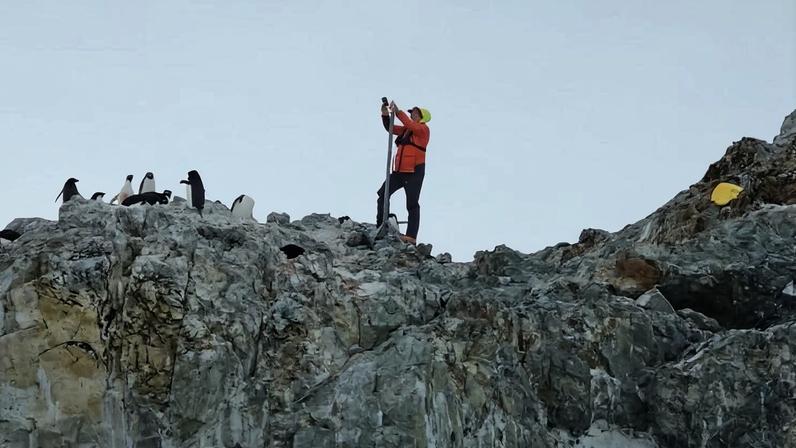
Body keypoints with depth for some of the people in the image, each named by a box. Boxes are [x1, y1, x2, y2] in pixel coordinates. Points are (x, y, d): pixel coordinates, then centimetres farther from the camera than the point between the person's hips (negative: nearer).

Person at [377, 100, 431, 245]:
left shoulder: (423, 129, -4)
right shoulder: (406, 130, 16)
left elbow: (410, 125, -22)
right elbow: (390, 128, 15)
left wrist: (398, 111, -25)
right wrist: (385, 115, -1)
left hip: (415, 172, -8)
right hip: (400, 171, 8)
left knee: (412, 204, -7)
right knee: (383, 194, 6)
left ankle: (411, 236, -9)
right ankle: (380, 226, 11)